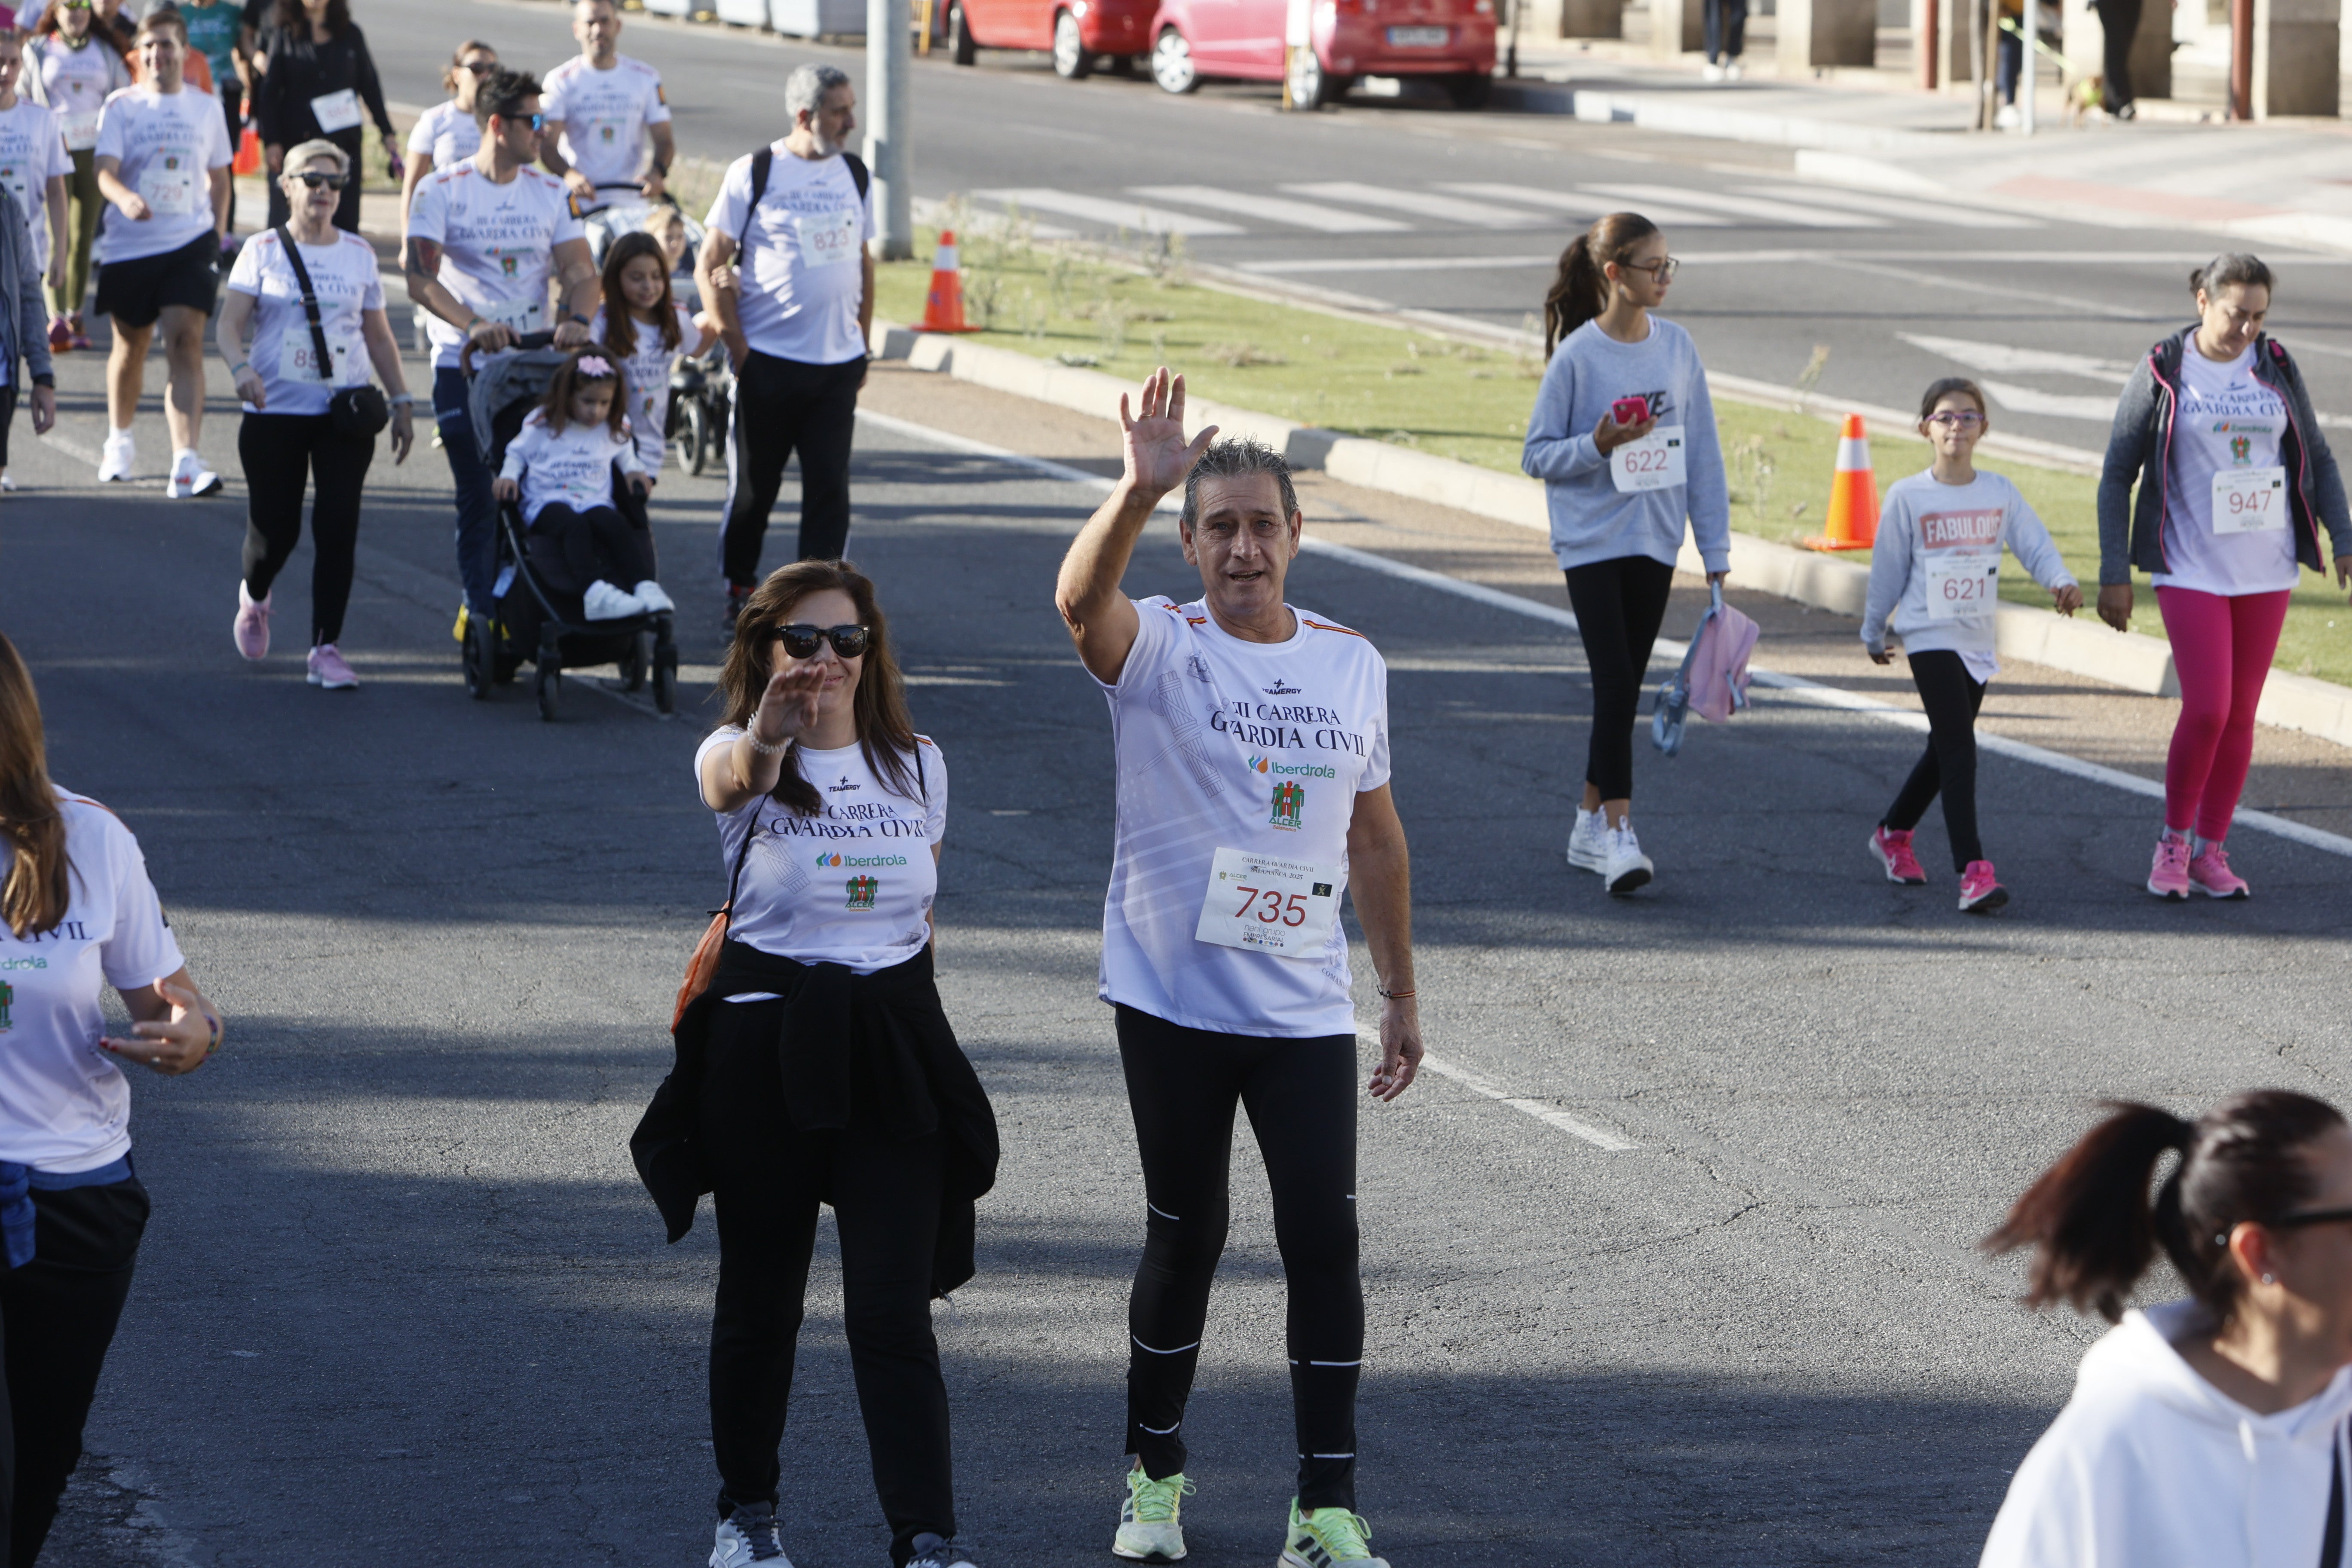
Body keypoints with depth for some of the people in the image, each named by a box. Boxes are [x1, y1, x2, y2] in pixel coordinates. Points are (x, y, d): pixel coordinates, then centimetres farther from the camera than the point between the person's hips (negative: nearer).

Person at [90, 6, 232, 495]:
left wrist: (217, 235, 14)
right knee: (131, 345, 13)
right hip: (130, 246, 0)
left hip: (190, 243, 0)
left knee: (186, 343, -15)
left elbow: (218, 177, 20)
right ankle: (120, 442, 39)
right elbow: (106, 170, -12)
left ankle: (185, 463, -23)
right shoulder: (122, 107, 0)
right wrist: (124, 198, -33)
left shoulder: (205, 109, 8)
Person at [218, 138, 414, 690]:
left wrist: (401, 401, 12)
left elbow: (379, 336, 16)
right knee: (275, 526, 1)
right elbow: (231, 323, -6)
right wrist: (240, 368, -26)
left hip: (344, 415, 2)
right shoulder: (263, 251, 2)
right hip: (276, 412, -2)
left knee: (338, 529, -8)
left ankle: (326, 649, -3)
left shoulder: (359, 255, 10)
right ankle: (253, 598, 36)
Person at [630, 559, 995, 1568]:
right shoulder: (739, 759, -6)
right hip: (765, 1052, -1)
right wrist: (767, 734, -56)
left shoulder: (918, 765, 6)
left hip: (894, 1054, 1)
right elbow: (731, 778, -33)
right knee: (760, 1297, 11)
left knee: (893, 1312, -7)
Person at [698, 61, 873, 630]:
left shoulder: (854, 175, 11)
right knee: (754, 487, 6)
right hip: (768, 363, -4)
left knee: (830, 488, -3)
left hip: (838, 364, 4)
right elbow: (710, 267, -4)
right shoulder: (753, 174, -5)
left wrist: (863, 345, 14)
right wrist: (738, 347, -8)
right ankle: (740, 591, 23)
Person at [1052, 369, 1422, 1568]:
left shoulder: (1352, 665, 7)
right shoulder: (1158, 649, -4)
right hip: (1172, 1000, -2)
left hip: (1306, 1009, 2)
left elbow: (1375, 839, 15)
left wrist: (1402, 997, 16)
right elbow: (1081, 600, -29)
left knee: (1324, 1239, -5)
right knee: (1185, 1238, 7)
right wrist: (1137, 489, -45)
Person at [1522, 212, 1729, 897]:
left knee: (1624, 688, 10)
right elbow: (1537, 454, -5)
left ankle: (1591, 825, 22)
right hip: (1591, 540, -5)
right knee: (1615, 686, -13)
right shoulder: (1577, 356, -9)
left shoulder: (1676, 347, 4)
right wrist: (1597, 445, -24)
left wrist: (1716, 550, 6)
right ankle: (1618, 835, -16)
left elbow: (1701, 452, 8)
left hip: (1654, 542, 5)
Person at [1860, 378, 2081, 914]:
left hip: (1978, 641, 5)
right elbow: (1888, 567, 3)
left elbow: (2035, 545, -2)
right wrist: (1874, 632, 12)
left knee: (1945, 750, 17)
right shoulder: (1908, 497, -5)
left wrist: (2062, 582, -22)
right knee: (1958, 751, -15)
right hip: (1930, 637, -5)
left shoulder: (2000, 493, 4)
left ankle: (1894, 833, 39)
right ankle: (1973, 869, -21)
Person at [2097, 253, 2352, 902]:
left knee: (2241, 714, 5)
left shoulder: (2275, 367, 3)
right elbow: (2118, 474, -2)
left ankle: (2210, 853, 16)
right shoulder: (2162, 372, -6)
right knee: (2206, 710, -13)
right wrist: (2114, 574, -6)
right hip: (2191, 570, -3)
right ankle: (2174, 841, 8)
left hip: (2266, 570, 4)